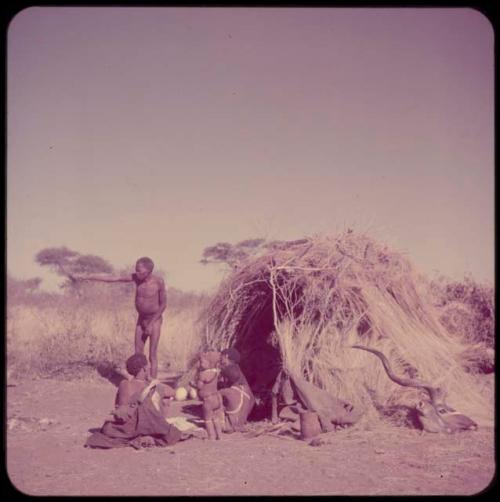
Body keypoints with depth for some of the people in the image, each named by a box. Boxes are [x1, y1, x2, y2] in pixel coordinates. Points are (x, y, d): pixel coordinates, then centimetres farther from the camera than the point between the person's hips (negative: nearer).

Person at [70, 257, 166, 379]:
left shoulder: (159, 282, -23)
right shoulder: (136, 277, -11)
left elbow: (163, 304, -15)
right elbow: (110, 278, -13)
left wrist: (151, 324, -18)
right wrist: (84, 277, -16)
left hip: (155, 320, -5)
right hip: (141, 319, 5)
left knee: (152, 356, -6)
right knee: (138, 354, 5)